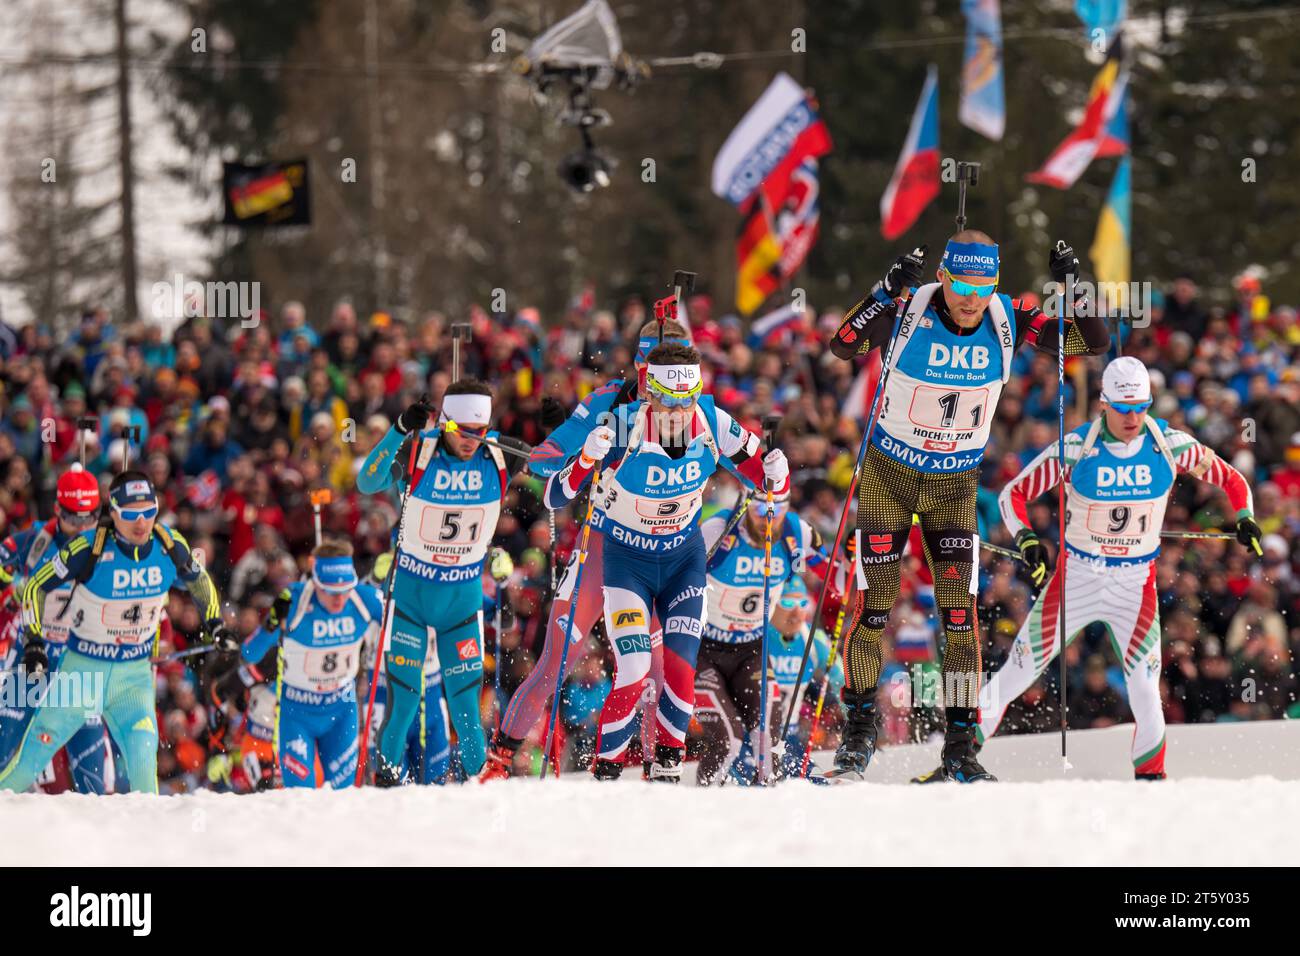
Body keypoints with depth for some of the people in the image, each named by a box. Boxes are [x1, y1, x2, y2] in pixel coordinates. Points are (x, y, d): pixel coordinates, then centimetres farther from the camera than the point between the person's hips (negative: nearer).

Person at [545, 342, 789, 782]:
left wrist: (776, 475, -29)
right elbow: (553, 498, -27)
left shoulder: (713, 425, -19)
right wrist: (587, 459, -45)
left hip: (683, 555, 3)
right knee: (634, 672, -16)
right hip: (627, 558, -3)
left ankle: (668, 763, 13)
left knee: (681, 669, -9)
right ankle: (606, 770, 2)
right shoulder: (623, 430, -27)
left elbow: (770, 480, -5)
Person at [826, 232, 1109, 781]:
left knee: (960, 615, -3)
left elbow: (1094, 343, -8)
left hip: (955, 484, 2)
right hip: (889, 475, -2)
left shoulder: (1007, 321, -12)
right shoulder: (908, 312, -20)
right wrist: (888, 292, -45)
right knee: (872, 606, 1)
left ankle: (960, 744, 3)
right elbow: (843, 345, -35)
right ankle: (859, 729, 17)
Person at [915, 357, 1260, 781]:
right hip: (1075, 577, 0)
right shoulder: (1076, 448, -14)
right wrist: (1026, 539, -27)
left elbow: (1229, 478, 4)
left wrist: (1244, 518, -14)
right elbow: (1013, 494, -9)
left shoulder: (1169, 445, -10)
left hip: (1136, 586, 0)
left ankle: (1151, 776, 7)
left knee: (1144, 691, -12)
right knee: (1015, 675, 0)